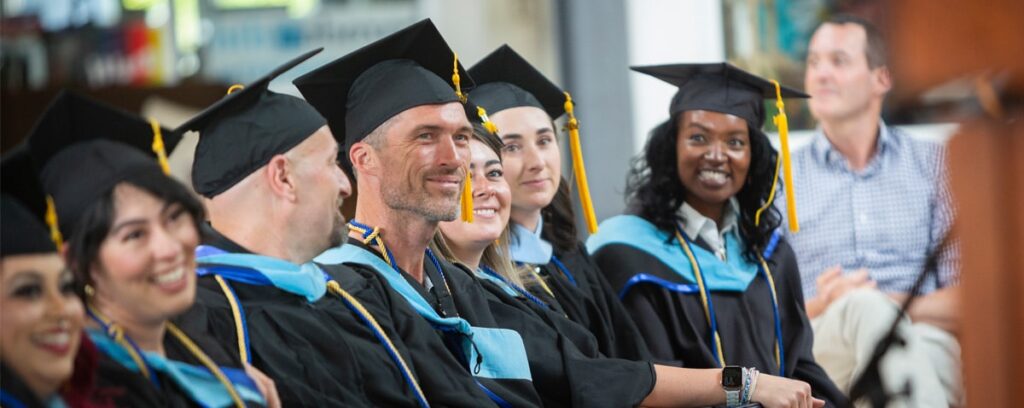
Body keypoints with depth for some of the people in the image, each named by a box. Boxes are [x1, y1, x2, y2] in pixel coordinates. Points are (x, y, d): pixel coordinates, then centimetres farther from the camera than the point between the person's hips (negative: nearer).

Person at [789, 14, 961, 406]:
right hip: (820, 351, 1)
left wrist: (891, 304, -10)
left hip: (926, 343, 0)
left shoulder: (934, 164, 18)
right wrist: (820, 309, -12)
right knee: (864, 306, -38)